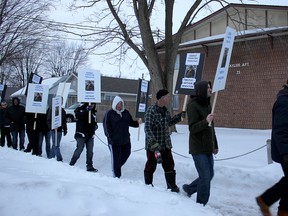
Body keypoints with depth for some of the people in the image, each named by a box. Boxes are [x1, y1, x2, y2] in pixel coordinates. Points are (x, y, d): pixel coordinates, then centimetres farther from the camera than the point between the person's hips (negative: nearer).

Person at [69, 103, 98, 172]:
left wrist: (95, 126, 4)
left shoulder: (93, 112, 15)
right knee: (79, 148, -10)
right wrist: (87, 110, -33)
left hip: (90, 135, 6)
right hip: (81, 134, -6)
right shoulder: (80, 109, -3)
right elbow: (78, 116, -24)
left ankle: (89, 166, 14)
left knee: (90, 151, 7)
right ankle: (71, 164, 4)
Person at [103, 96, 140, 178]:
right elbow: (106, 126, -8)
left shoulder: (126, 112, 9)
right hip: (114, 141, -6)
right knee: (116, 158, -1)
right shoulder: (109, 113, -7)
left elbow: (131, 122, 18)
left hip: (126, 140, 6)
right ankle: (116, 175, 10)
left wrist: (137, 123, -2)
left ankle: (117, 167, 37)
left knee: (126, 154, 15)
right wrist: (110, 137, -14)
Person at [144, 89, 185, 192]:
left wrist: (180, 115, 13)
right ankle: (148, 186, 25)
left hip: (166, 145, 7)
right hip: (153, 146, -7)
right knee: (151, 166, 8)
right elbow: (148, 129, -24)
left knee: (169, 165, 10)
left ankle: (172, 186, 20)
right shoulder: (151, 111, -19)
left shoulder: (165, 110, 6)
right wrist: (154, 144, -31)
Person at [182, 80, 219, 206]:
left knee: (209, 174, 14)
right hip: (198, 148, -8)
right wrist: (205, 121, -32)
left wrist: (215, 145, 22)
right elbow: (192, 128, -17)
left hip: (208, 148, 8)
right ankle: (201, 205, 7)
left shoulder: (207, 104, 14)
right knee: (205, 177, -7)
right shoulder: (193, 105, -12)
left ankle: (189, 188, 35)